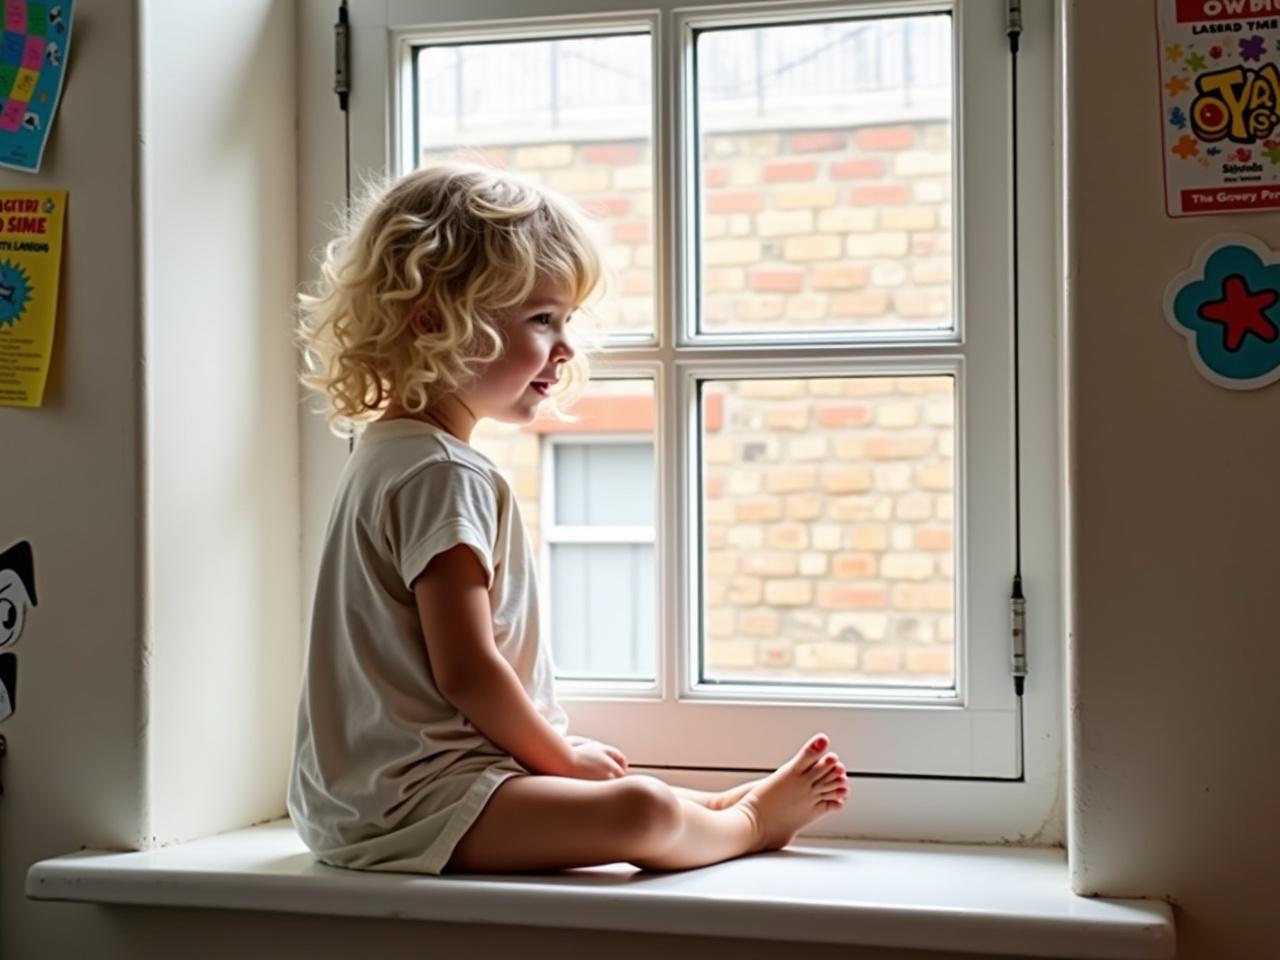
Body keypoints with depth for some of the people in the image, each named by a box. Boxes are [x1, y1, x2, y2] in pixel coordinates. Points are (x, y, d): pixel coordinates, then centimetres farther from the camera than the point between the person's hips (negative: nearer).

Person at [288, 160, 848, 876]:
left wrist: (559, 752, 19)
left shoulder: (392, 453, 16)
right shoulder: (444, 474, -19)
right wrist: (563, 757, -7)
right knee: (641, 813, -24)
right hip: (410, 801, -12)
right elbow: (466, 671, -23)